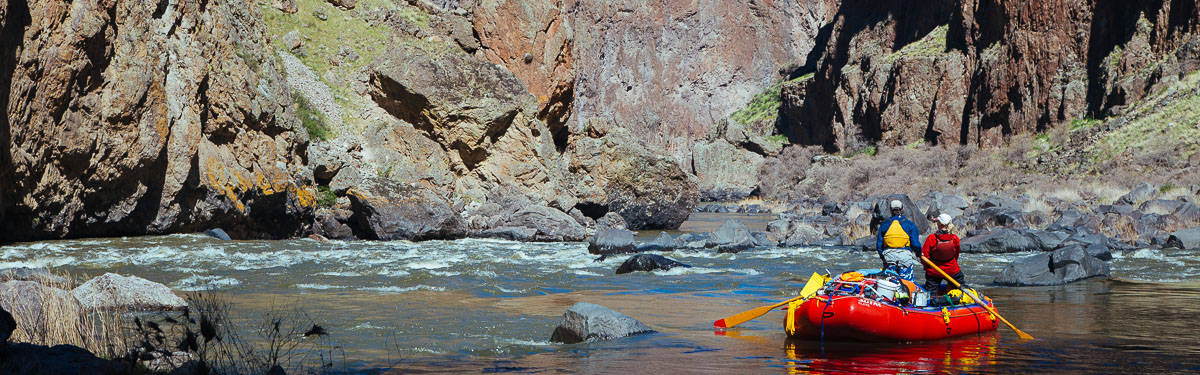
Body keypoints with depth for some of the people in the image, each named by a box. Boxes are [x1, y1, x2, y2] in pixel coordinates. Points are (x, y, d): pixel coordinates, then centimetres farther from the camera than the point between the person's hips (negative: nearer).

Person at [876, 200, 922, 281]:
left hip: (888, 258, 2)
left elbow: (879, 244, 6)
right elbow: (915, 244, -5)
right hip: (906, 258, -2)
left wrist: (883, 257, 20)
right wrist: (919, 254, 15)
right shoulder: (910, 224, -1)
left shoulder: (884, 225, 6)